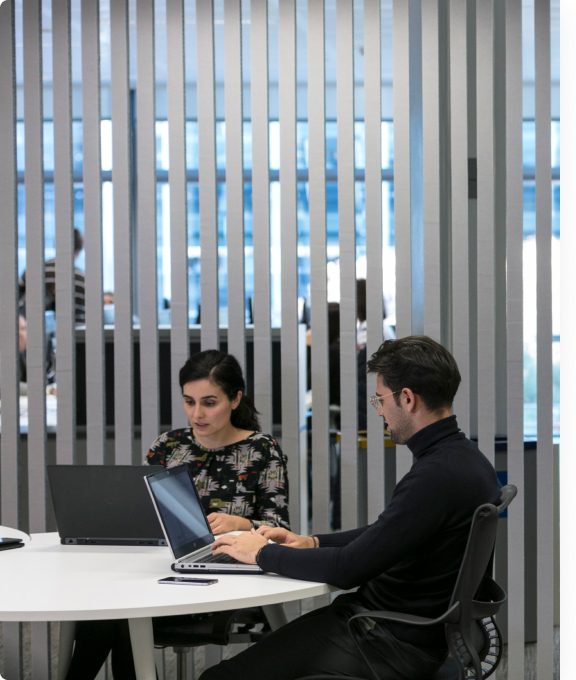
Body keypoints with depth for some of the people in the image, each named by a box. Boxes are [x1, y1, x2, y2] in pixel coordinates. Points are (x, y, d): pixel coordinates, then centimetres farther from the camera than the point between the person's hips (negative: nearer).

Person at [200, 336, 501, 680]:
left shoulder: (436, 477, -25)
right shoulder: (463, 456, 9)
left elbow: (348, 569, -25)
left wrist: (263, 553, -11)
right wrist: (312, 542, 12)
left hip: (395, 645, -10)